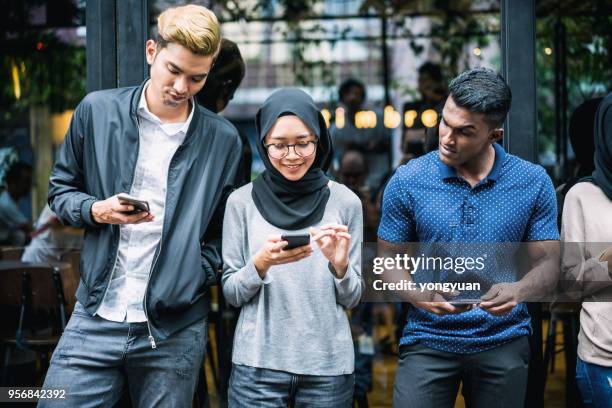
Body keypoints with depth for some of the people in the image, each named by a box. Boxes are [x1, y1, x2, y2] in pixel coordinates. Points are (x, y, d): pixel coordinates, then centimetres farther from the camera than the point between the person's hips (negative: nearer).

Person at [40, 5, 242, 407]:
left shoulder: (223, 140, 3)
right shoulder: (97, 110, 1)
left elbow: (223, 230, 10)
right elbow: (60, 190, 11)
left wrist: (196, 277, -6)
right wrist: (97, 210, -9)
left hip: (175, 332, 0)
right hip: (95, 319, 0)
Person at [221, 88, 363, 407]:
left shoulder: (345, 201, 0)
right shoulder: (242, 201, -1)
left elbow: (351, 298, 3)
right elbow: (231, 294, 1)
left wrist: (339, 264, -16)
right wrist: (261, 263, -17)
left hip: (328, 365, 1)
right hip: (258, 363, -1)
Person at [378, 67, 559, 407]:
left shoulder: (533, 183, -3)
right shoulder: (407, 181, -5)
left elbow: (547, 262, 1)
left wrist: (518, 290, -22)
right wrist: (420, 296, -19)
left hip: (503, 344, 1)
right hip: (427, 340, -1)